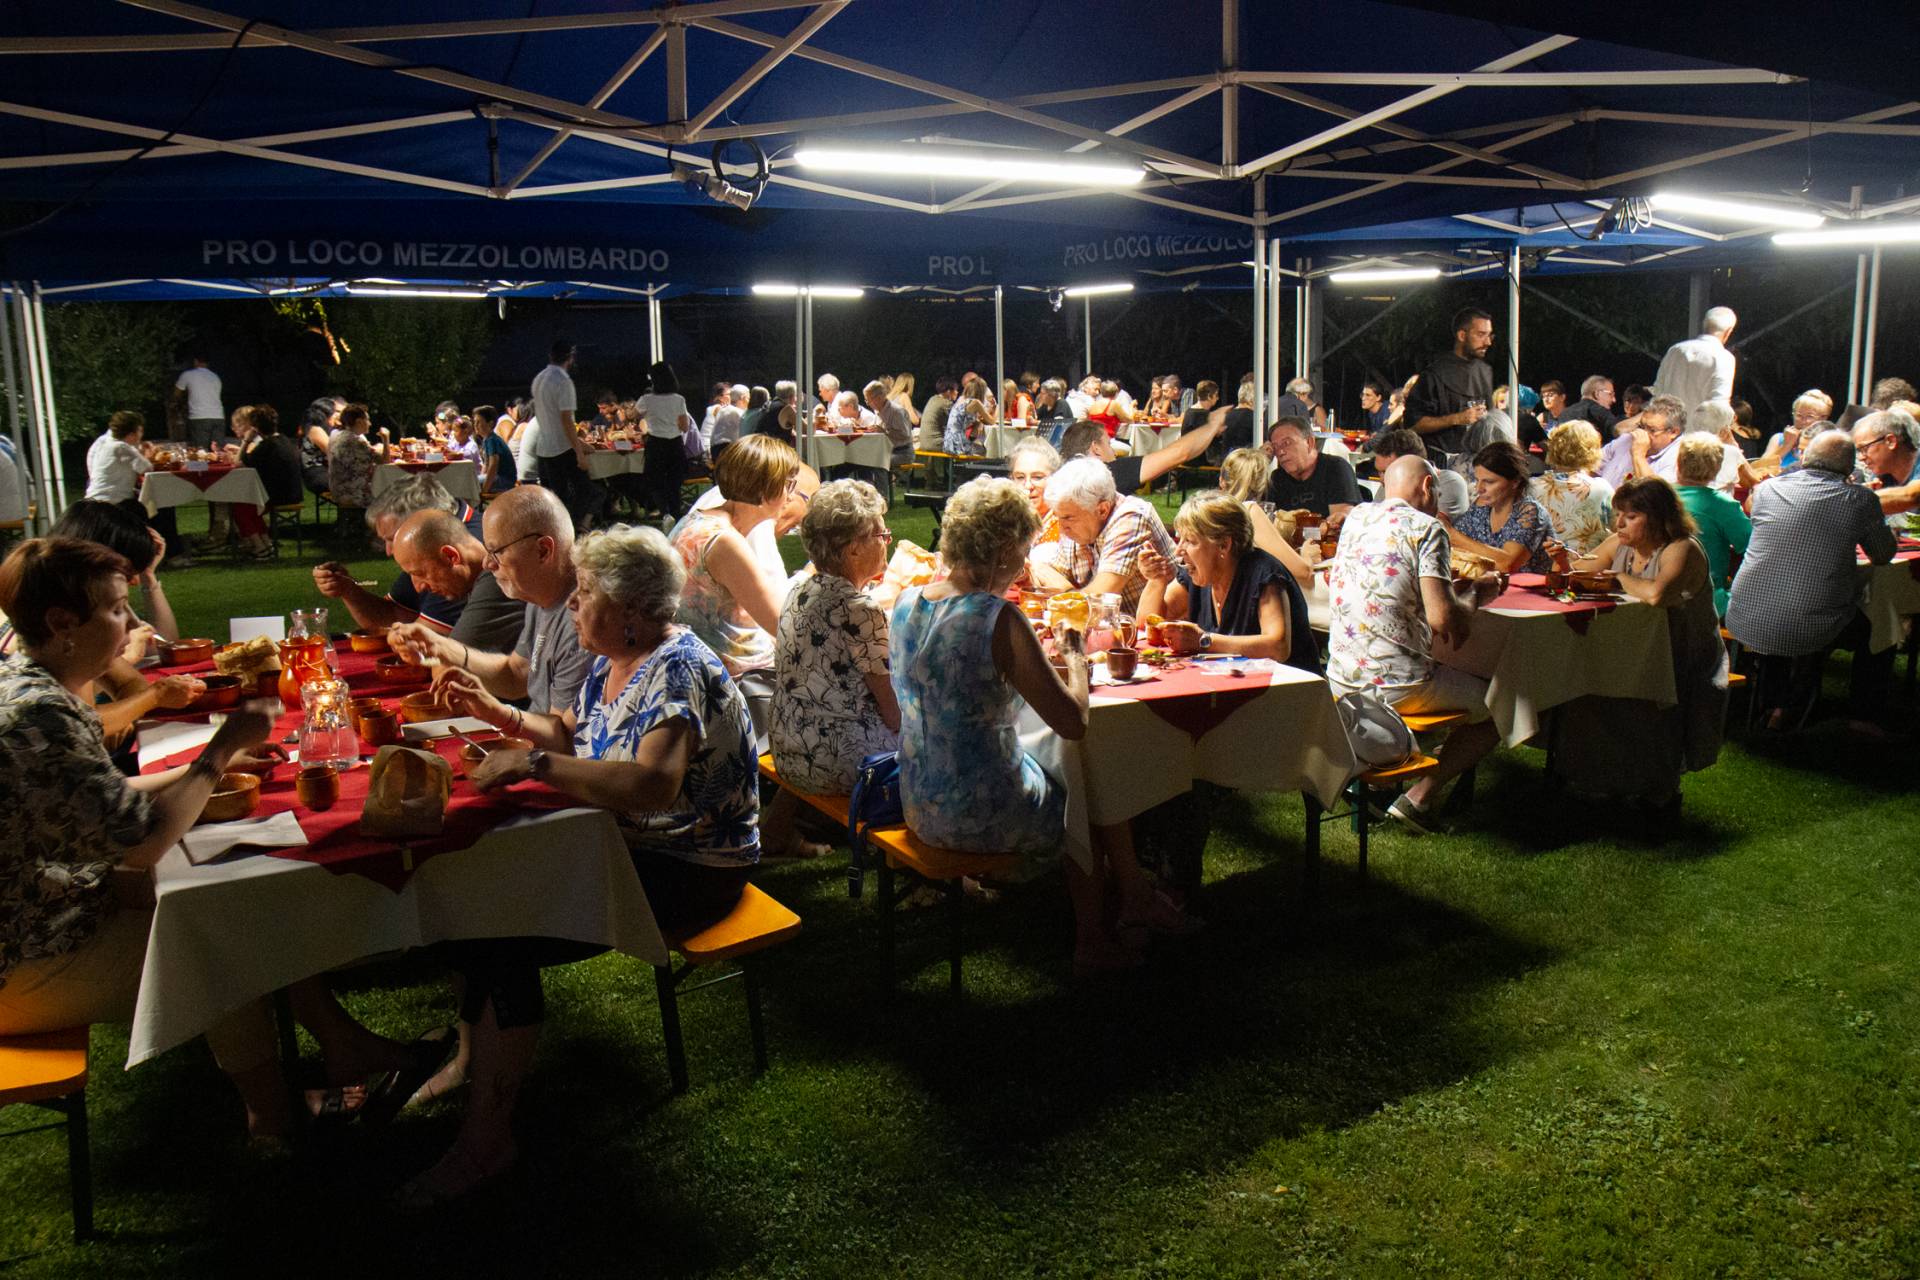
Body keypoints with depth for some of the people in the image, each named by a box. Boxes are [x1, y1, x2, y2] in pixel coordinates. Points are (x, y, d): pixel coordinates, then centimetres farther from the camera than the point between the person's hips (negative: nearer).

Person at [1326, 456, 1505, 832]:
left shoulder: (1356, 516, 11)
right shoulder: (1427, 528, -10)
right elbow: (1442, 619, -18)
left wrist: (1453, 586, 23)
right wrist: (1475, 593, 2)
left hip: (1341, 680, 8)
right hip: (1399, 685, -8)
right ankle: (1419, 796, 2)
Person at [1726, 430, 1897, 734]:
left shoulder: (1767, 489, 4)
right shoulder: (1861, 499, -4)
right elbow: (1883, 557, 12)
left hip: (1744, 624, 3)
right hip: (1809, 633, -3)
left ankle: (1775, 706, 35)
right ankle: (1865, 715, 30)